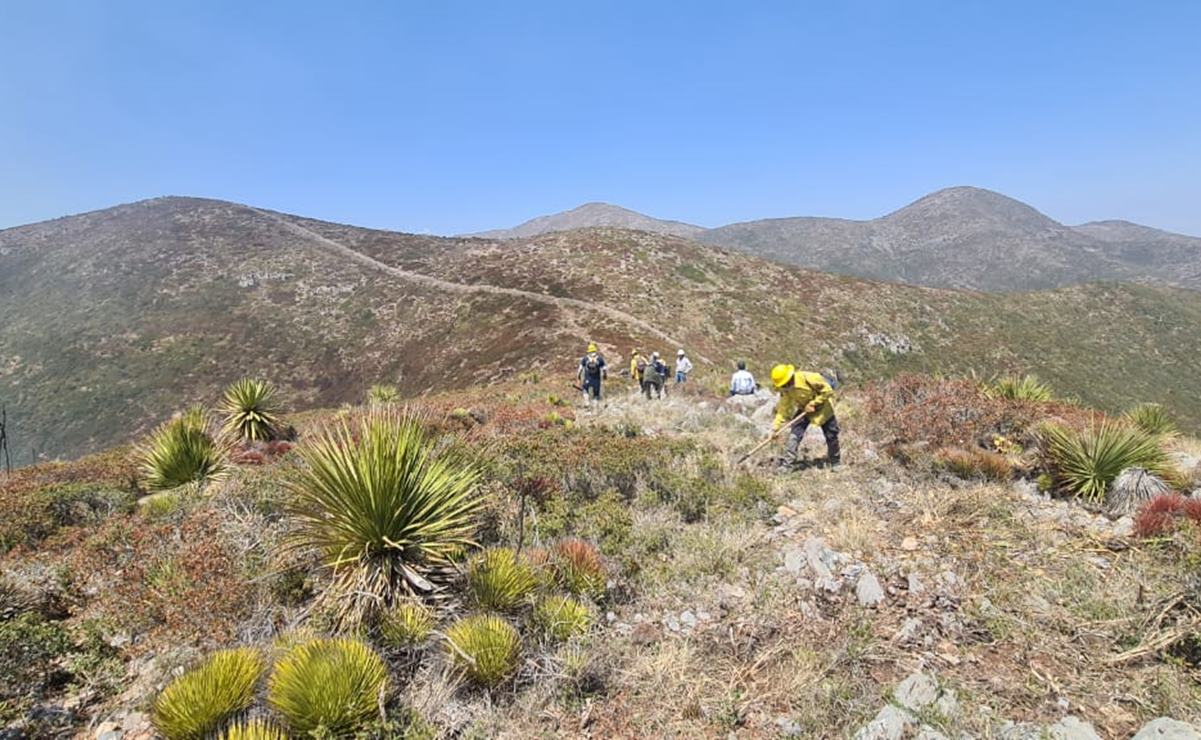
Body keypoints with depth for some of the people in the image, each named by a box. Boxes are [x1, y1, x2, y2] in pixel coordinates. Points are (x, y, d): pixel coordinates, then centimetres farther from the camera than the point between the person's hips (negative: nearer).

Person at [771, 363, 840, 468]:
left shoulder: (807, 378, -33)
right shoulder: (785, 390, -16)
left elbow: (827, 390, -24)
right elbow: (783, 409, -12)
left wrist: (813, 403, -26)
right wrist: (776, 427, -18)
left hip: (822, 409, -3)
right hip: (803, 411, 3)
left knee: (831, 436, 7)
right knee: (794, 436, -13)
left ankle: (835, 463, 28)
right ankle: (786, 464, -11)